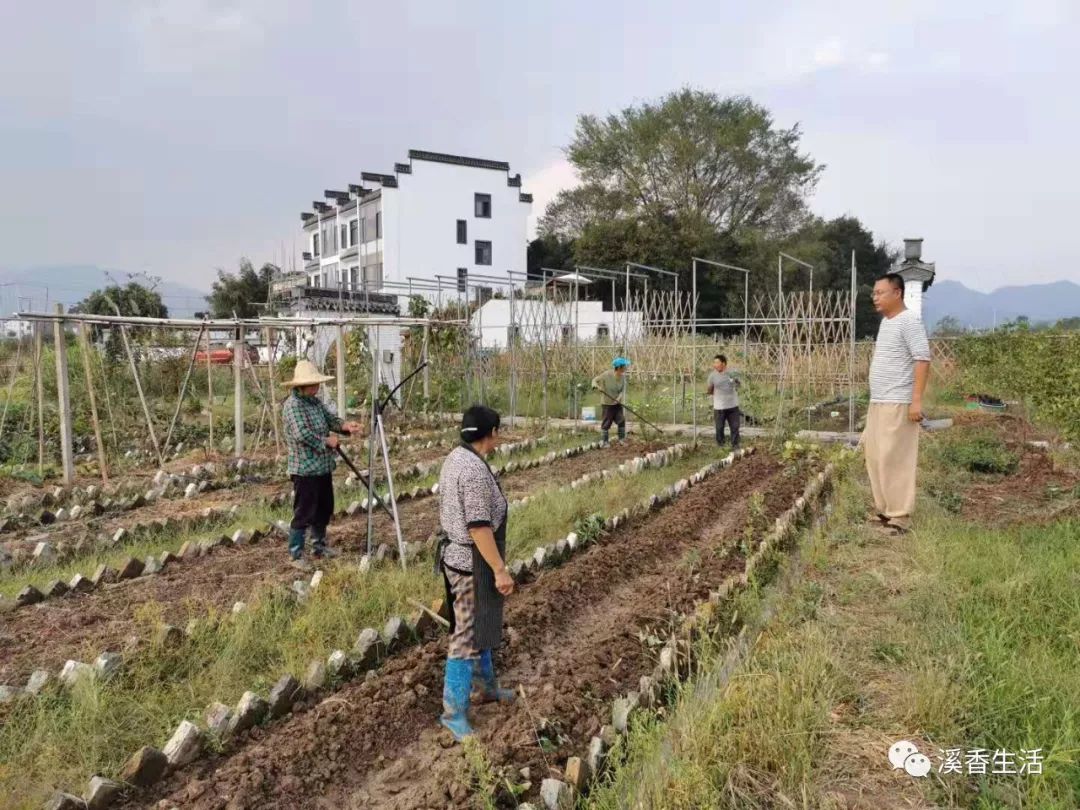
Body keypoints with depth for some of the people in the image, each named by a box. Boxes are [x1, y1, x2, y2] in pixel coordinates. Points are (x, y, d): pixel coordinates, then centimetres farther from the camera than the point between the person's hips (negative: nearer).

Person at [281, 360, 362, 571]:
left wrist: (345, 425, -10)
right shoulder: (292, 405, -17)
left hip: (323, 466, 9)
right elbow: (302, 434, -26)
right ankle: (296, 554, 9)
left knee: (324, 509, 18)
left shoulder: (316, 401, 11)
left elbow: (330, 419, 11)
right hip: (305, 469, -9)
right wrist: (327, 441, -16)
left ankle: (319, 546, 33)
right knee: (304, 512, -2)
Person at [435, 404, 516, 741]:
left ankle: (487, 685, 42)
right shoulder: (475, 470, -25)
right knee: (468, 637, 1)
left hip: (456, 554, 10)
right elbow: (479, 527, -27)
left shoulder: (455, 458, 6)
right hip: (473, 562, -10)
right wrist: (500, 570, -21)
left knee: (482, 625, 24)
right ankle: (453, 712, 13)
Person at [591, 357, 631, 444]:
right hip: (608, 403, -5)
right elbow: (595, 380, -6)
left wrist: (619, 398, -21)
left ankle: (622, 439, 13)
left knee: (621, 420, 1)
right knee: (607, 423, 0)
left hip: (618, 403, 5)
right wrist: (596, 385, -28)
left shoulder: (623, 376, -3)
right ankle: (605, 441, 10)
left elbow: (623, 390, -3)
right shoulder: (607, 374, -15)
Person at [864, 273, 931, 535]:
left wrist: (917, 400, -22)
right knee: (875, 456, 12)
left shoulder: (908, 322, -11)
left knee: (895, 459, -7)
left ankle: (900, 516, -1)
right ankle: (884, 509, 22)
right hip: (878, 402, 9)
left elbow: (922, 360, -17)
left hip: (897, 403, -9)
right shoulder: (885, 322, 16)